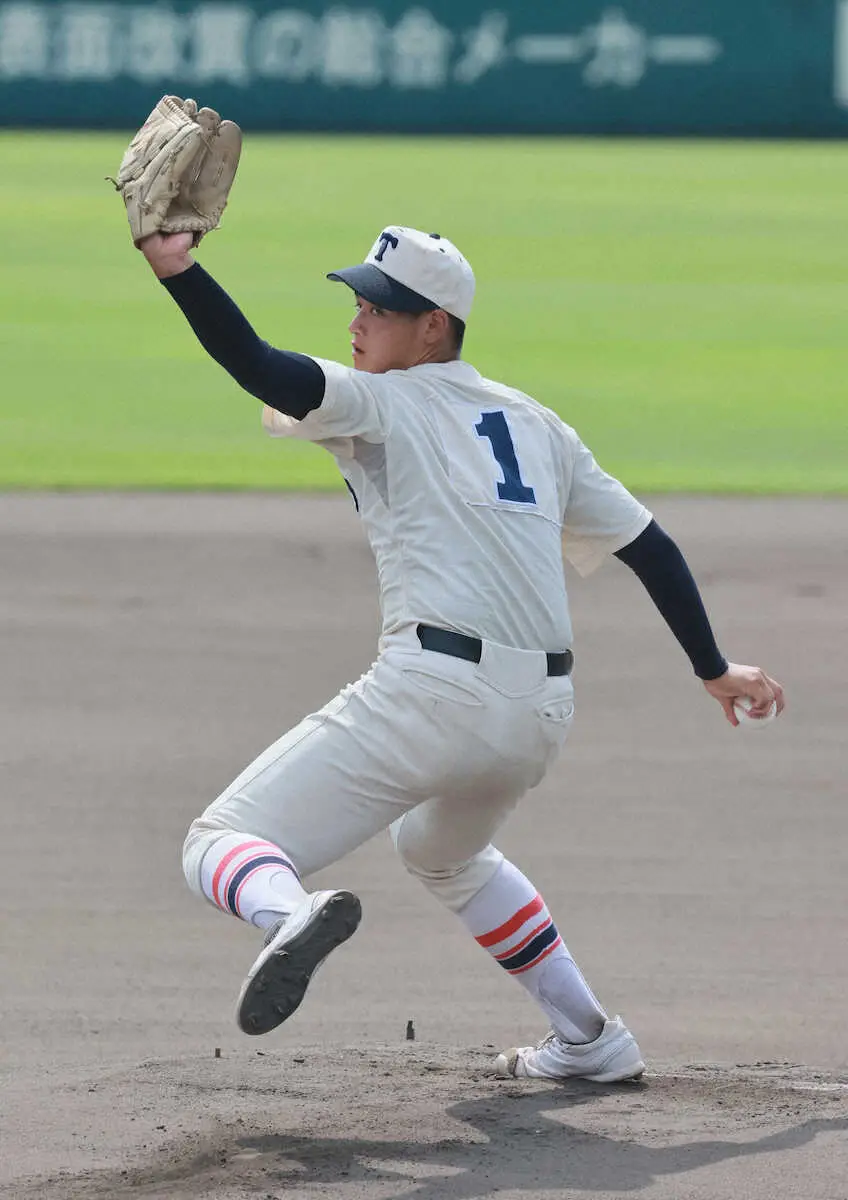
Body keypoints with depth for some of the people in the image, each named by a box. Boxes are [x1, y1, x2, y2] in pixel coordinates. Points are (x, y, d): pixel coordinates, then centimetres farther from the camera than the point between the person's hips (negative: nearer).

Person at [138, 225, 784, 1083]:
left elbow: (262, 369, -15)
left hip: (434, 691, -7)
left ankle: (289, 913, -41)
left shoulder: (380, 403, 4)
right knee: (440, 851, 38)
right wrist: (713, 670, 33)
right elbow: (648, 546, 25)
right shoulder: (536, 424, 22)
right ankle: (589, 1042, 32)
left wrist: (177, 272, -20)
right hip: (543, 712, 7)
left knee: (223, 845, -5)